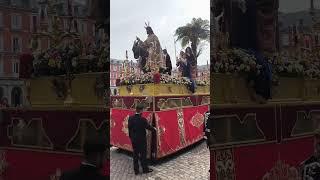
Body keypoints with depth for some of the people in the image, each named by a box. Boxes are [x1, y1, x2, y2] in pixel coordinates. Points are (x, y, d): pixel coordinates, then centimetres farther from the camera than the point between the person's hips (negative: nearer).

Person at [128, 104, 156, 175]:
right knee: (143, 154, 9)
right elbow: (148, 126, -7)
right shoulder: (142, 119, -20)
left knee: (135, 154, 13)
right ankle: (145, 169, 21)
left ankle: (136, 170, 21)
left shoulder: (130, 118, -5)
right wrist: (154, 129, 13)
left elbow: (129, 128, 3)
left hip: (133, 139, 5)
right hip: (141, 140, -5)